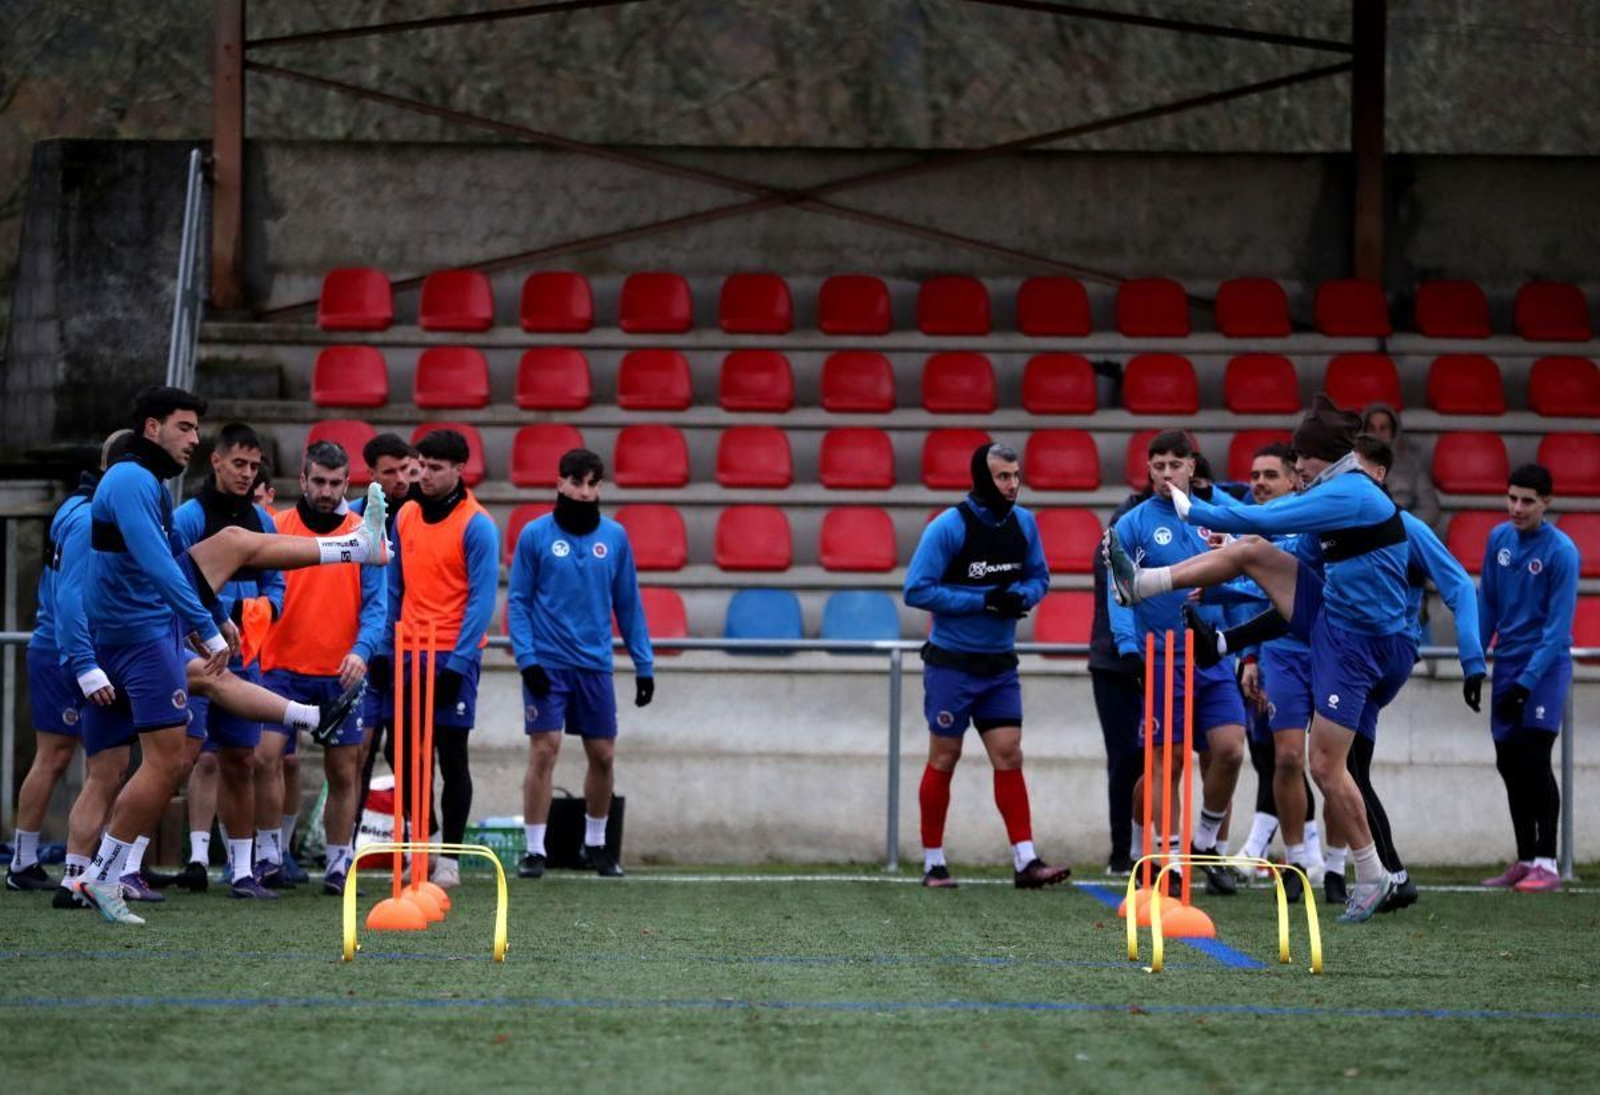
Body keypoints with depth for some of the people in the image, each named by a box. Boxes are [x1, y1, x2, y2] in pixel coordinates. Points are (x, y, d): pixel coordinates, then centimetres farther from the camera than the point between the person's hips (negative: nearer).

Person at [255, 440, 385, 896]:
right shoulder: (276, 528, 3)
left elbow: (376, 604, -2)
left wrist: (361, 650, -18)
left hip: (340, 672, 1)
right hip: (284, 669, -1)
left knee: (343, 772, 4)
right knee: (265, 756, -15)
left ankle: (339, 864, 16)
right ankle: (269, 853, -2)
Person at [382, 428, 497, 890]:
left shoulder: (476, 526, -8)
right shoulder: (405, 518, 10)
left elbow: (481, 599, -11)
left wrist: (458, 661, -17)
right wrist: (386, 649, 9)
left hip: (452, 656, -6)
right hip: (410, 653, 6)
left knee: (451, 756, 0)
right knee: (400, 751, 6)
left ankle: (448, 859, 7)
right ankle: (424, 844, 21)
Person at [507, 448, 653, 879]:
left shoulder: (615, 537, 6)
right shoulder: (535, 535, -1)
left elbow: (628, 604, 11)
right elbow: (518, 601, -1)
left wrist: (644, 664, 7)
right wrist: (526, 658, -12)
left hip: (595, 665, 3)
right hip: (548, 664, -3)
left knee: (603, 757, 8)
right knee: (544, 750, -9)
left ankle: (595, 844, 25)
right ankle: (535, 849, -3)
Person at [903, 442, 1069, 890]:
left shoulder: (1023, 523, 3)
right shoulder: (949, 527, -13)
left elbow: (1039, 577, 14)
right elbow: (917, 589, -15)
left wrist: (1022, 596, -10)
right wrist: (983, 602, -19)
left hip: (1000, 664, 4)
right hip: (951, 663, -4)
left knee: (1008, 756, -1)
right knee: (944, 759, 2)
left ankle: (1025, 861, -3)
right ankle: (933, 862, 11)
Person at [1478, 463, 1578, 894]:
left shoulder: (1561, 551, -14)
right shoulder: (1499, 539, 4)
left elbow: (1558, 627, -15)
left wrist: (1527, 681, -18)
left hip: (1545, 665, -6)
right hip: (1508, 663, 6)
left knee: (1534, 758, -13)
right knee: (1509, 763, 7)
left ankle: (1546, 865, -11)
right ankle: (1525, 861, 16)